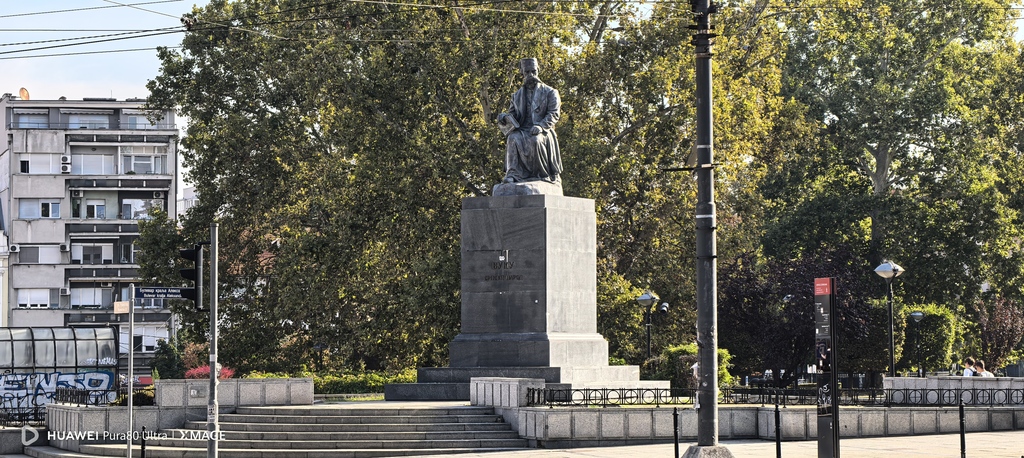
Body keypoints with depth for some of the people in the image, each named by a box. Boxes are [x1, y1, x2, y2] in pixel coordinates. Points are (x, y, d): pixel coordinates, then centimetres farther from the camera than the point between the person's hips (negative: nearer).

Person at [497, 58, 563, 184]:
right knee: (513, 139, -33)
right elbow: (512, 113, 19)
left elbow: (554, 114, -2)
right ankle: (513, 174, -40)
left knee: (535, 140, -38)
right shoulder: (517, 95, 21)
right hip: (522, 130, 3)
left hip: (543, 131, -3)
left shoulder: (549, 92, 9)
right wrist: (504, 118, -8)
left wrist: (540, 126, -20)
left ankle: (544, 174, -22)